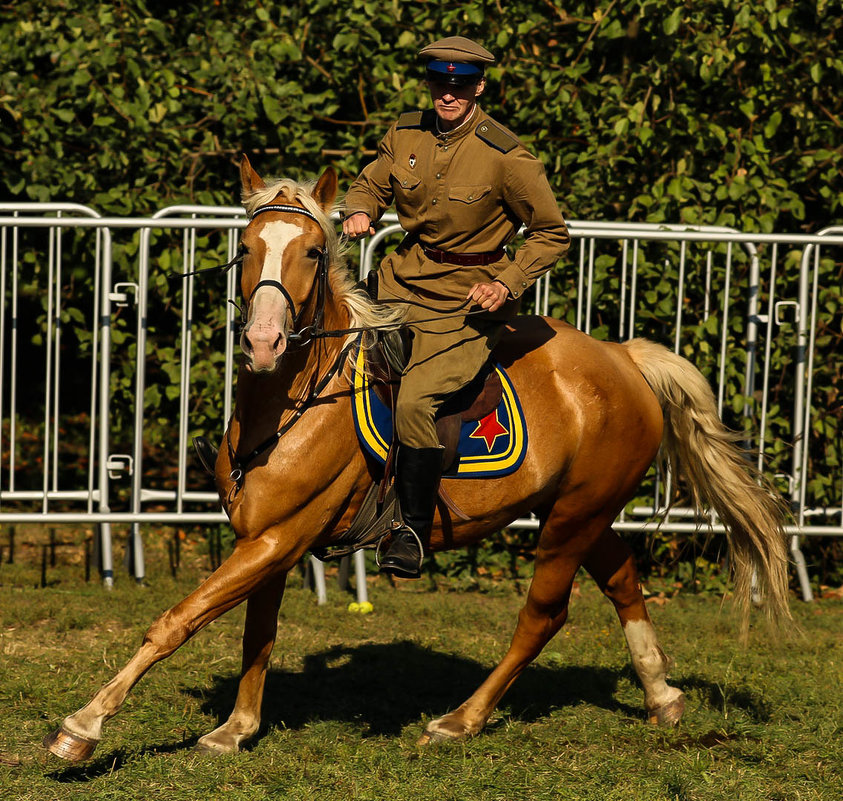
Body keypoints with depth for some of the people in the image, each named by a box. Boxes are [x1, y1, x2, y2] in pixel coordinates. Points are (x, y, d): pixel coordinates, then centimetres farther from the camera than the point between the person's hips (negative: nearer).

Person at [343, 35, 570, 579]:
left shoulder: (508, 158, -15)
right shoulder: (406, 135, 0)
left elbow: (552, 234, -6)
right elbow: (371, 184, 20)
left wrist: (508, 284, -18)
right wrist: (361, 213, -3)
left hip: (468, 303, -6)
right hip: (401, 283, 6)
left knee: (413, 401, -24)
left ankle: (415, 530, -9)